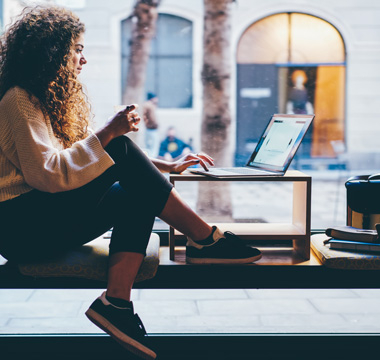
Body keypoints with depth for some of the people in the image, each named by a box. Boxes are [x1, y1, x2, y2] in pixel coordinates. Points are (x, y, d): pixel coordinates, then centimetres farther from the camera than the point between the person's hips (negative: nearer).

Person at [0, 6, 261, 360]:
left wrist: (164, 167, 11)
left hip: (50, 217, 10)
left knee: (136, 196, -14)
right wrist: (107, 134, -22)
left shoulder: (53, 99, 19)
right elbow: (46, 173, -22)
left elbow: (90, 156, 19)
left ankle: (116, 303, -27)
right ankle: (205, 240, -17)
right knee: (120, 150, -21)